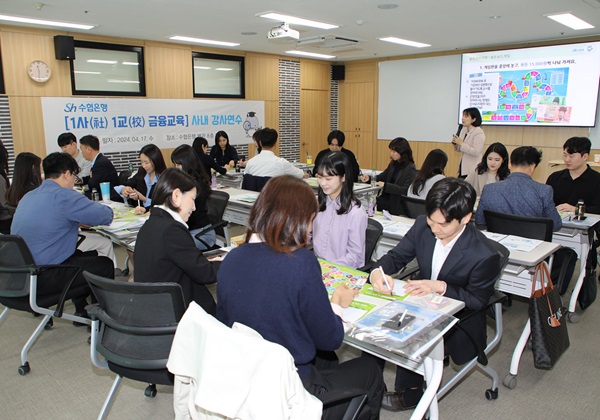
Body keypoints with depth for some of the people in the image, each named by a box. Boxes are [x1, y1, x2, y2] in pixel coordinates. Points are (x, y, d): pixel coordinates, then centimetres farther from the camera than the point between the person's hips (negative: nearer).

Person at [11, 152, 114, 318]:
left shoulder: (28, 197, 12)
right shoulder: (63, 196, -16)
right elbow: (106, 216, -15)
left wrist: (76, 222, 16)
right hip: (42, 280, -9)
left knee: (90, 255, 24)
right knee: (105, 264, 5)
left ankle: (82, 310, 33)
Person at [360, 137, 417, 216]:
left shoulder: (410, 169, -9)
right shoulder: (393, 164, 13)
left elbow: (406, 190, -19)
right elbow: (382, 177, 21)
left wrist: (385, 185, -25)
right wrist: (369, 178, 0)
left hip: (398, 203, -7)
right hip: (387, 197, 7)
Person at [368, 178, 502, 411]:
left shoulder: (484, 256, -27)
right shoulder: (423, 226, -14)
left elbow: (478, 300, -14)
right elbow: (396, 256, -5)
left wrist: (441, 287, -31)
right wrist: (378, 271, -27)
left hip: (459, 321, -5)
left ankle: (408, 394, 6)